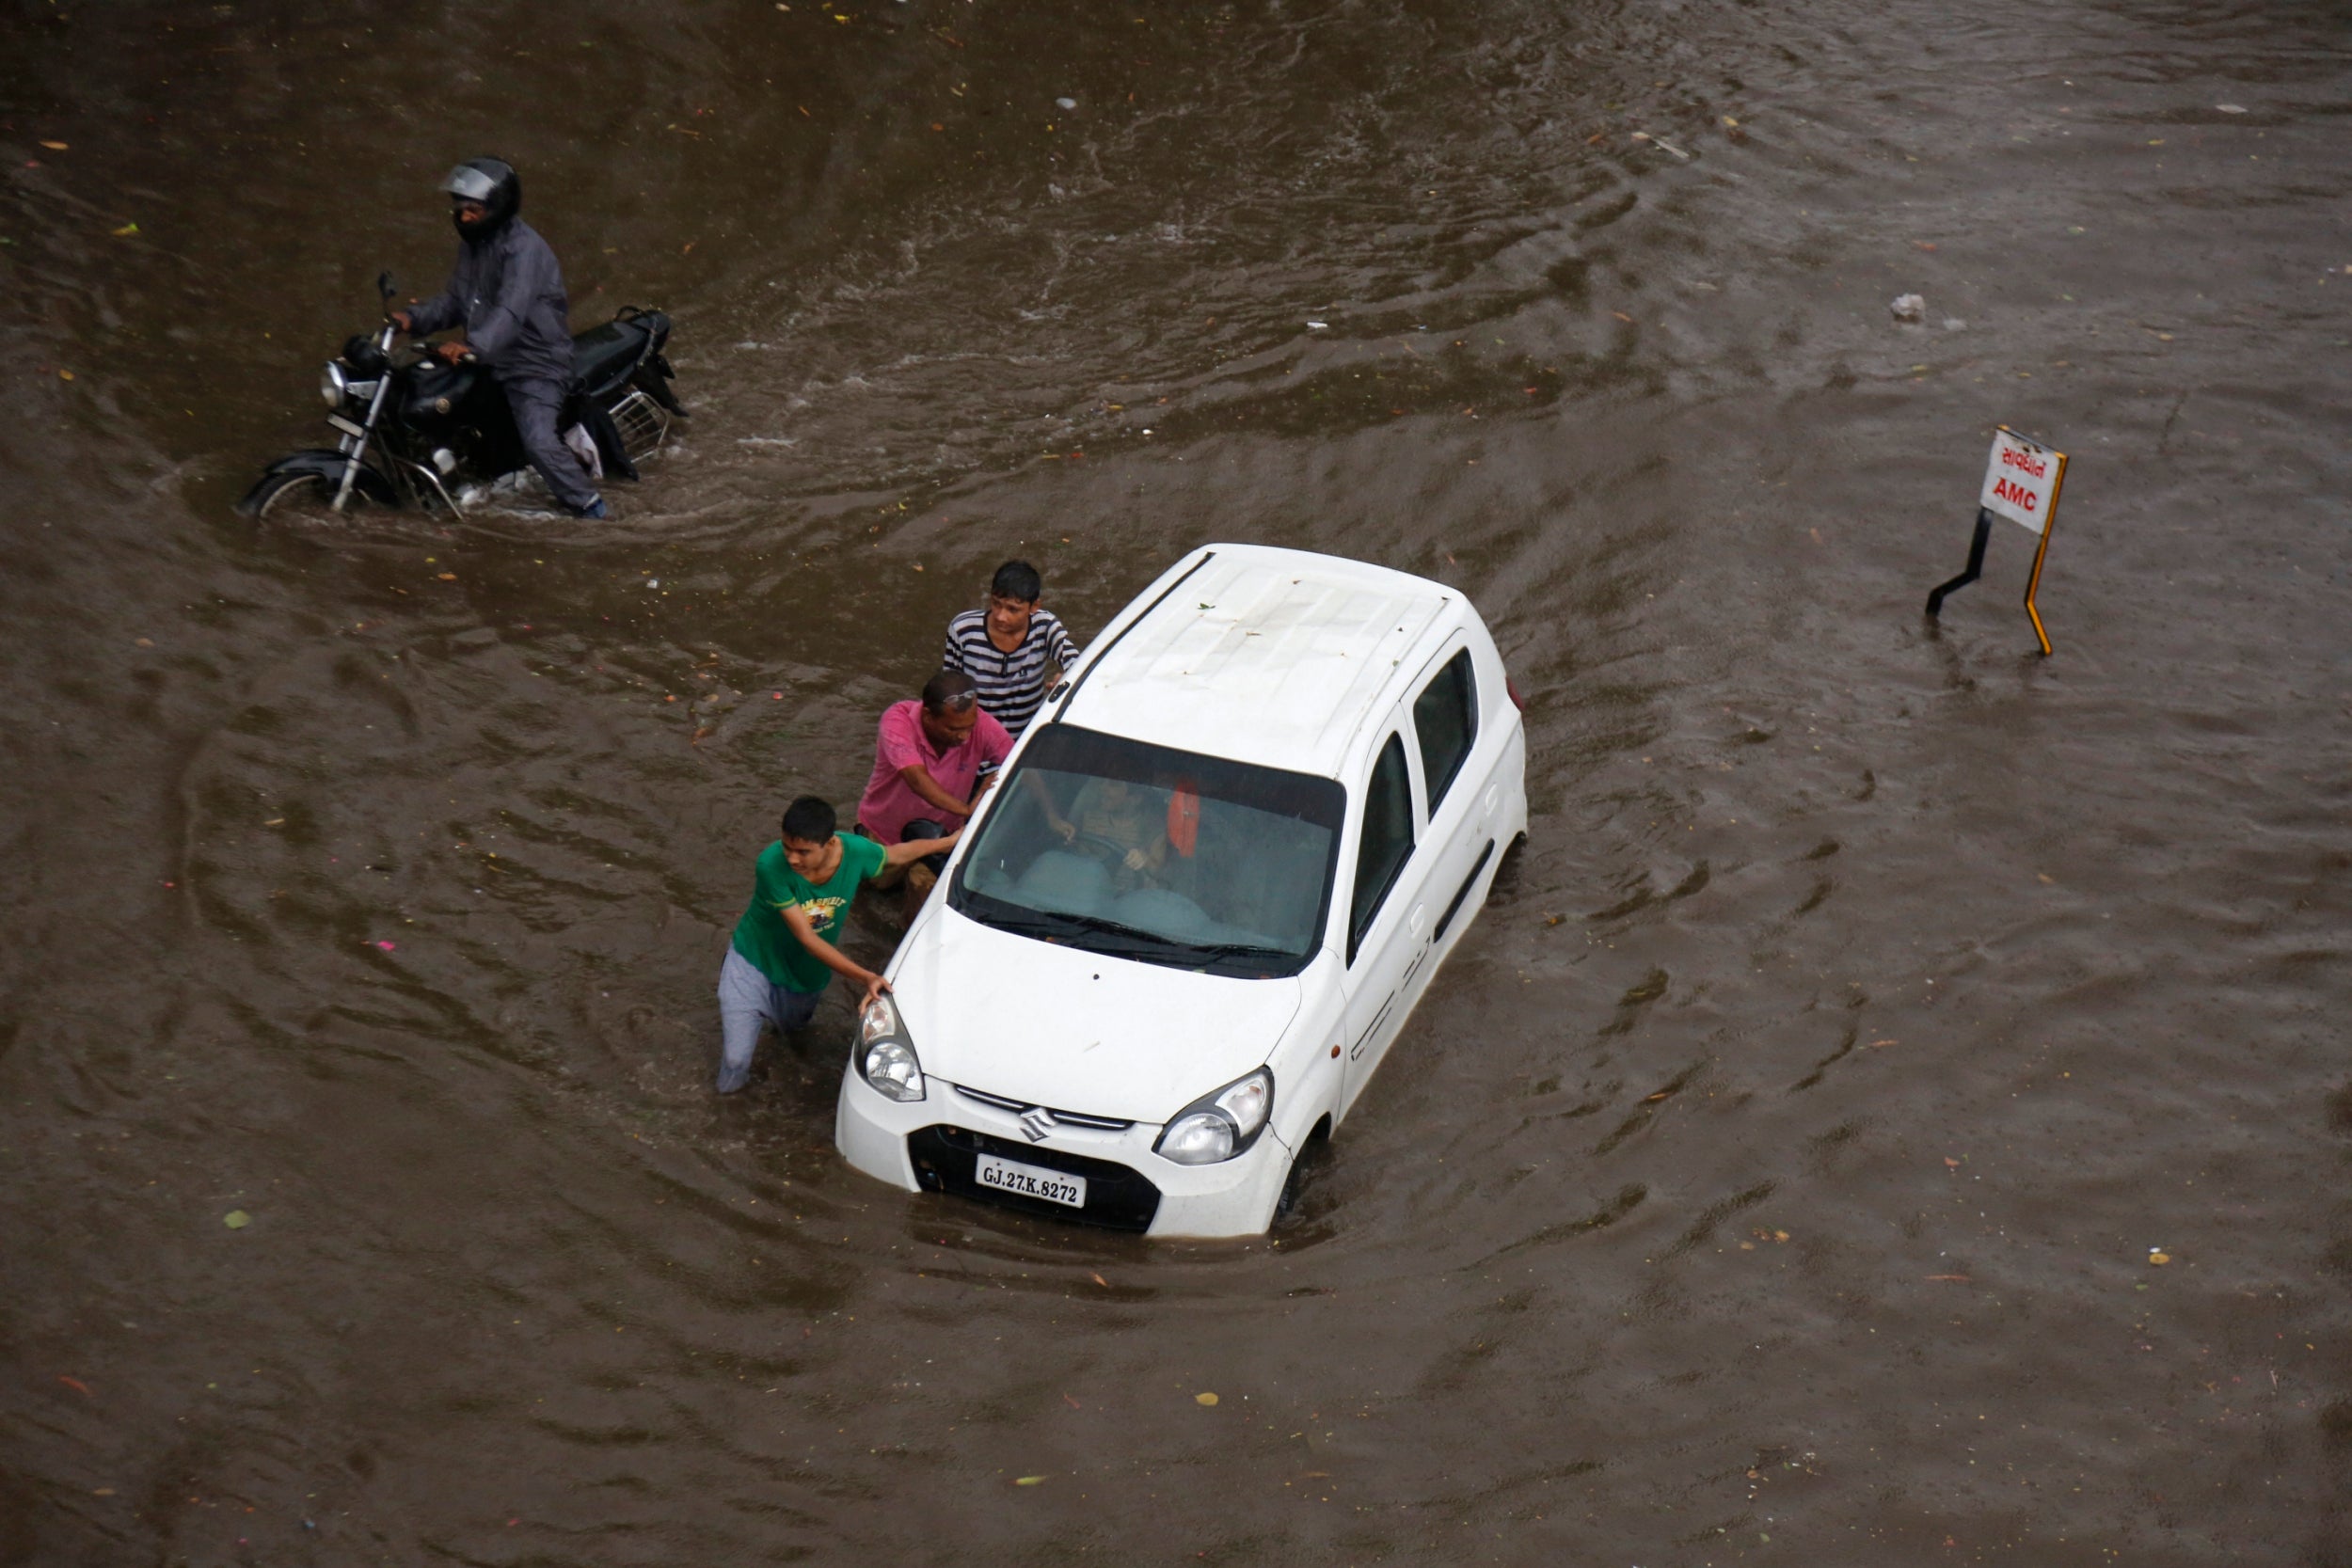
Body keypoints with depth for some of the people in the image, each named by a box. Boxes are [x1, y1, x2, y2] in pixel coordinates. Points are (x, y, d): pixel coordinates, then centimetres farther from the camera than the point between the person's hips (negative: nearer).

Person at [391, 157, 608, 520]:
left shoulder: (524, 248, -21)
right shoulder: (472, 244, 9)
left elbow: (511, 311, -33)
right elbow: (456, 300, 14)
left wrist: (472, 345, -47)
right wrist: (415, 319, -3)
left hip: (535, 363, -9)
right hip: (489, 358, 9)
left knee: (539, 441, -24)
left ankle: (589, 507, -9)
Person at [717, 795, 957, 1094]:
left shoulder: (856, 852, -26)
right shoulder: (771, 866, -38)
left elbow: (899, 853, 0)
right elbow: (807, 938, -35)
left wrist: (951, 841, 12)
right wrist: (866, 977, -42)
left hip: (807, 972, 4)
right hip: (754, 964, -4)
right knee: (736, 1060, -10)